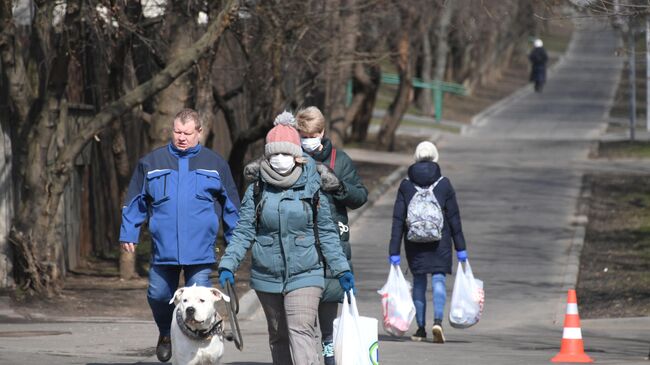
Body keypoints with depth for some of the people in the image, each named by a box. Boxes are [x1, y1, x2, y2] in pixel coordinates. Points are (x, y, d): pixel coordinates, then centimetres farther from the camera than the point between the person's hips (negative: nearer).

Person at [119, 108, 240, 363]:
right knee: (158, 296, 7)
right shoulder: (152, 162, 7)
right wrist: (128, 233, 8)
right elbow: (135, 202, 13)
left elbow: (231, 206, 14)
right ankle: (166, 333, 35)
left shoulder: (215, 164, 8)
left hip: (200, 252, -1)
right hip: (163, 249, 1)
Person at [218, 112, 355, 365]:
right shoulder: (257, 190, 2)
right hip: (267, 277, 3)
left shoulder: (311, 188, -1)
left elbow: (326, 233, 6)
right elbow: (244, 232, 0)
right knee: (278, 337, 13)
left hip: (304, 275, -3)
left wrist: (341, 268, 4)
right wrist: (228, 264, -12)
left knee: (301, 332, -17)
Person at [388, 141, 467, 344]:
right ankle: (438, 320, -21)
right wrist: (460, 248, 5)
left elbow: (398, 220, -1)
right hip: (439, 242, -1)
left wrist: (394, 251, 1)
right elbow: (454, 218, 0)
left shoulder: (406, 185, 0)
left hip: (414, 243, 1)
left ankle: (420, 329, 13)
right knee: (438, 279, 1)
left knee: (419, 281, 11)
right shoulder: (444, 184, -2)